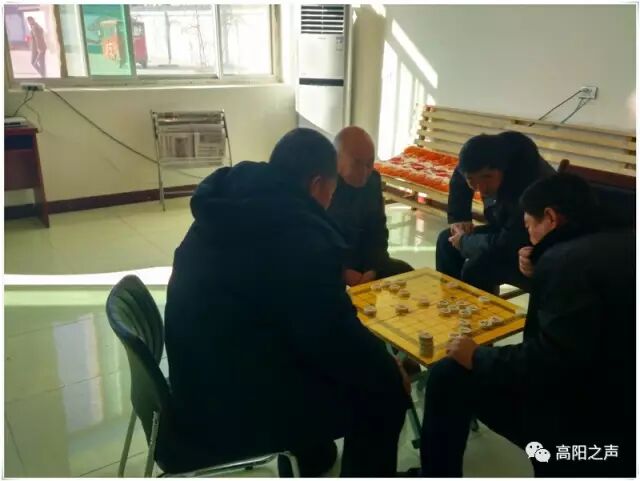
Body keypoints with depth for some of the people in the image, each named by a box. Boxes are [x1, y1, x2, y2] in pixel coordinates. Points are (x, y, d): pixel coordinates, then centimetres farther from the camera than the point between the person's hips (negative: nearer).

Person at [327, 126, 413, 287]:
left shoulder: (372, 180, 1)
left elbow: (377, 231, 6)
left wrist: (372, 269, -11)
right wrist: (341, 272, -27)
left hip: (358, 259, 6)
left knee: (404, 272, -8)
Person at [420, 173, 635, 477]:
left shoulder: (565, 259, -22)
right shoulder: (621, 246, 5)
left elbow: (554, 359, -29)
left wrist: (478, 357, -15)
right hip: (622, 414, 10)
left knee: (448, 376, -2)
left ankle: (438, 473, 18)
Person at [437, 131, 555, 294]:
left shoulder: (530, 184, -37)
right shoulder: (488, 164, -14)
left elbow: (507, 246, -37)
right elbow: (459, 179, 9)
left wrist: (464, 241, -20)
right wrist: (459, 218, 0)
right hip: (509, 234, 8)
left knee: (477, 266, -29)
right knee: (447, 240, 2)